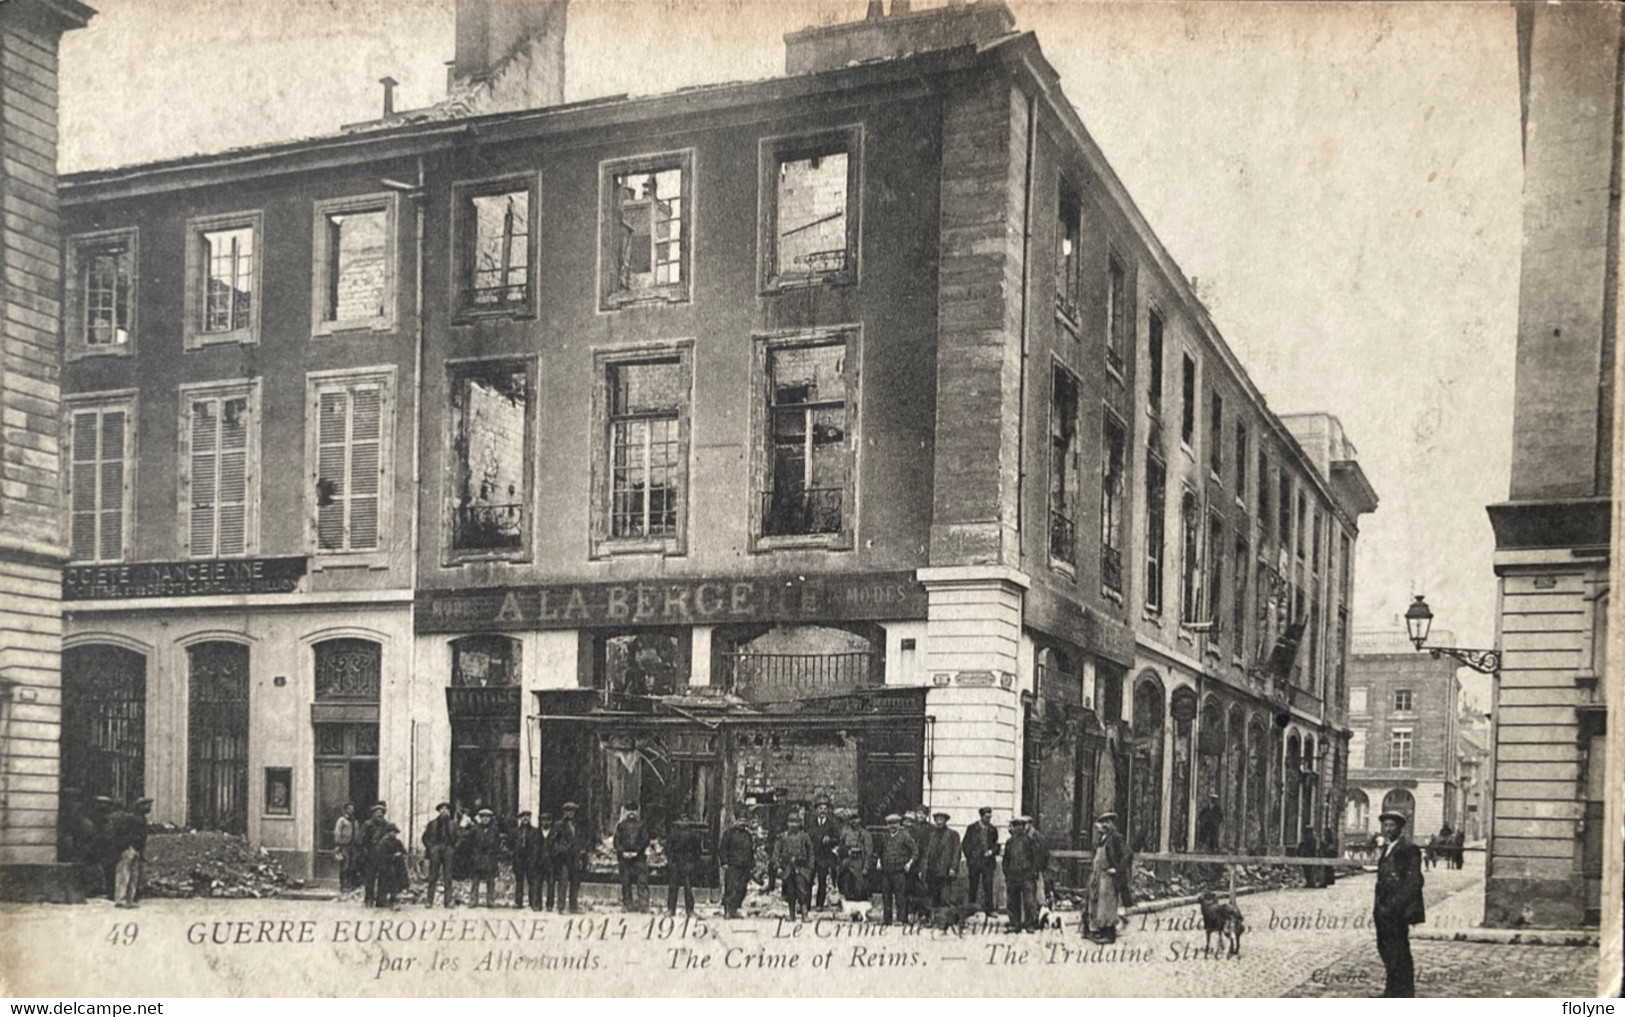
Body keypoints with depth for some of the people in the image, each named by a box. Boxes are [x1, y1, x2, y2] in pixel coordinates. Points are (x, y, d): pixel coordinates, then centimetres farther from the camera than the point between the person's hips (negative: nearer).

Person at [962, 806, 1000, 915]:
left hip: (988, 862, 1)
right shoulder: (972, 828, 3)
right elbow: (964, 844, 5)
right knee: (973, 887, 4)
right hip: (974, 861, -1)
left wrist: (992, 851, -4)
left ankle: (988, 909, -2)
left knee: (988, 886, -6)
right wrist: (970, 855, -4)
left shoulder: (993, 830, 8)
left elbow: (996, 844, 15)